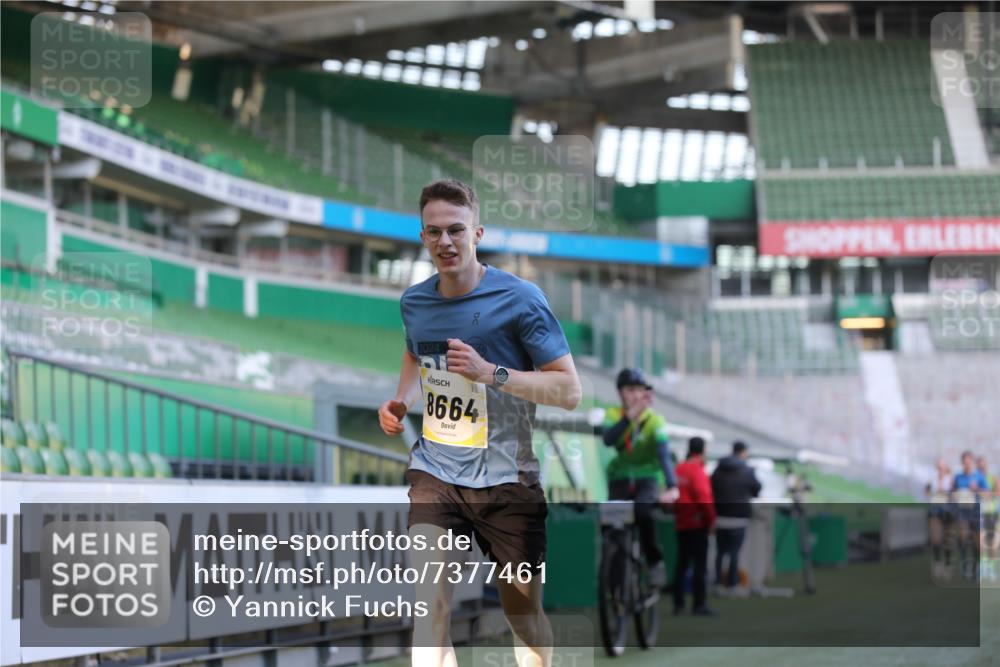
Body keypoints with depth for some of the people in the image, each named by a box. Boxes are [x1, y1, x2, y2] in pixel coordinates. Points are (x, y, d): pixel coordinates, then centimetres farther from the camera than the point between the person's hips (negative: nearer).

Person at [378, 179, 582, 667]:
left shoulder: (519, 299, -10)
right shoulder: (414, 302, 5)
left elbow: (569, 391, -13)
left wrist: (490, 373, -24)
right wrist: (403, 401, 8)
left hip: (505, 478, -2)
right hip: (434, 473, 3)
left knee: (525, 618, 9)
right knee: (429, 608, -14)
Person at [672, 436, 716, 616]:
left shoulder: (678, 470, 7)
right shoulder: (698, 471, -14)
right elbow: (704, 498, -18)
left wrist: (677, 514, 15)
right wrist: (711, 519, -7)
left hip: (681, 524, 7)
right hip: (698, 524, -7)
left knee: (681, 564, 12)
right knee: (700, 565, -4)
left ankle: (678, 603, 12)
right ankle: (699, 605, -7)